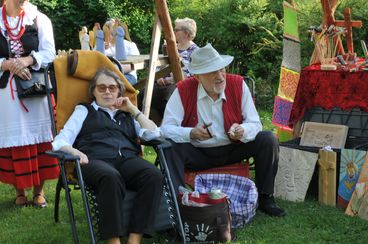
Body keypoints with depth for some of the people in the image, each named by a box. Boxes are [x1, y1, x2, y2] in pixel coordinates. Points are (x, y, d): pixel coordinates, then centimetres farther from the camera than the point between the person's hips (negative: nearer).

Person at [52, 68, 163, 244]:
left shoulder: (127, 114, 32)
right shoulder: (84, 111, 25)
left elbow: (154, 134, 18)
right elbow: (60, 142, 12)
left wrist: (133, 109, 19)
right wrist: (76, 152, -11)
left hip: (127, 158, 3)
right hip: (96, 159, -3)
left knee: (154, 175, -32)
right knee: (111, 177, -41)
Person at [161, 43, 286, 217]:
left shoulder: (238, 84, -9)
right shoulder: (183, 90, -14)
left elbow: (255, 123, -7)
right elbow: (166, 127, -17)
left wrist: (243, 131, -32)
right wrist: (191, 133, -36)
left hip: (233, 150, 2)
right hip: (198, 154, -2)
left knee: (268, 140, -17)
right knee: (170, 148, -29)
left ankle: (265, 198, -2)